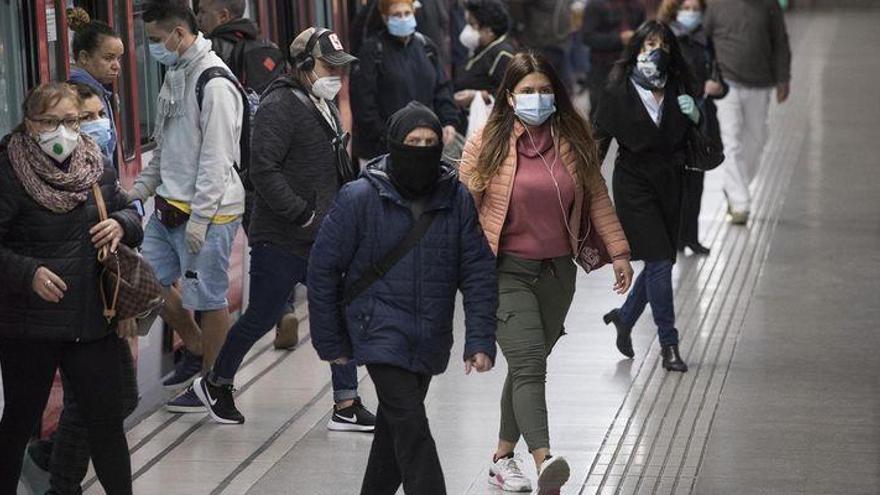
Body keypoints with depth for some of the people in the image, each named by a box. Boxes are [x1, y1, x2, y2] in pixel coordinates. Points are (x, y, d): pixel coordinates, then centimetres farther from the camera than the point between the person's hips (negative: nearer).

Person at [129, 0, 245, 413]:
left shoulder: (215, 83, -18)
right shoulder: (174, 75, 12)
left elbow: (216, 158, -20)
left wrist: (199, 217, -21)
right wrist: (140, 189, 13)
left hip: (208, 210, -9)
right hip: (170, 205, 9)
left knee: (209, 298, 0)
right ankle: (197, 349, 29)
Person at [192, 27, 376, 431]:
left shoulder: (324, 106, 15)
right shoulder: (280, 106, -16)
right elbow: (264, 170, -24)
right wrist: (302, 213, -23)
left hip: (323, 240, 8)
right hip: (281, 241, -8)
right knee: (261, 319, 4)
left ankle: (347, 407, 8)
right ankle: (216, 384, 25)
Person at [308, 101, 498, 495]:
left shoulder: (457, 199, 0)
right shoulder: (360, 198, -10)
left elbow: (478, 272, 1)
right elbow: (323, 267, -4)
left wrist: (480, 341, -8)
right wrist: (330, 342, -3)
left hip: (430, 340, 4)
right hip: (381, 331, -4)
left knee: (394, 425, 18)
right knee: (411, 427, -14)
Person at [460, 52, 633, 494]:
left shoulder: (574, 140, 3)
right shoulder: (486, 145, -6)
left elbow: (596, 197, 11)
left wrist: (618, 250, 8)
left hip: (557, 272, 4)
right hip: (506, 271, -4)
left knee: (528, 366, 13)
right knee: (528, 362, -18)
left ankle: (503, 457, 28)